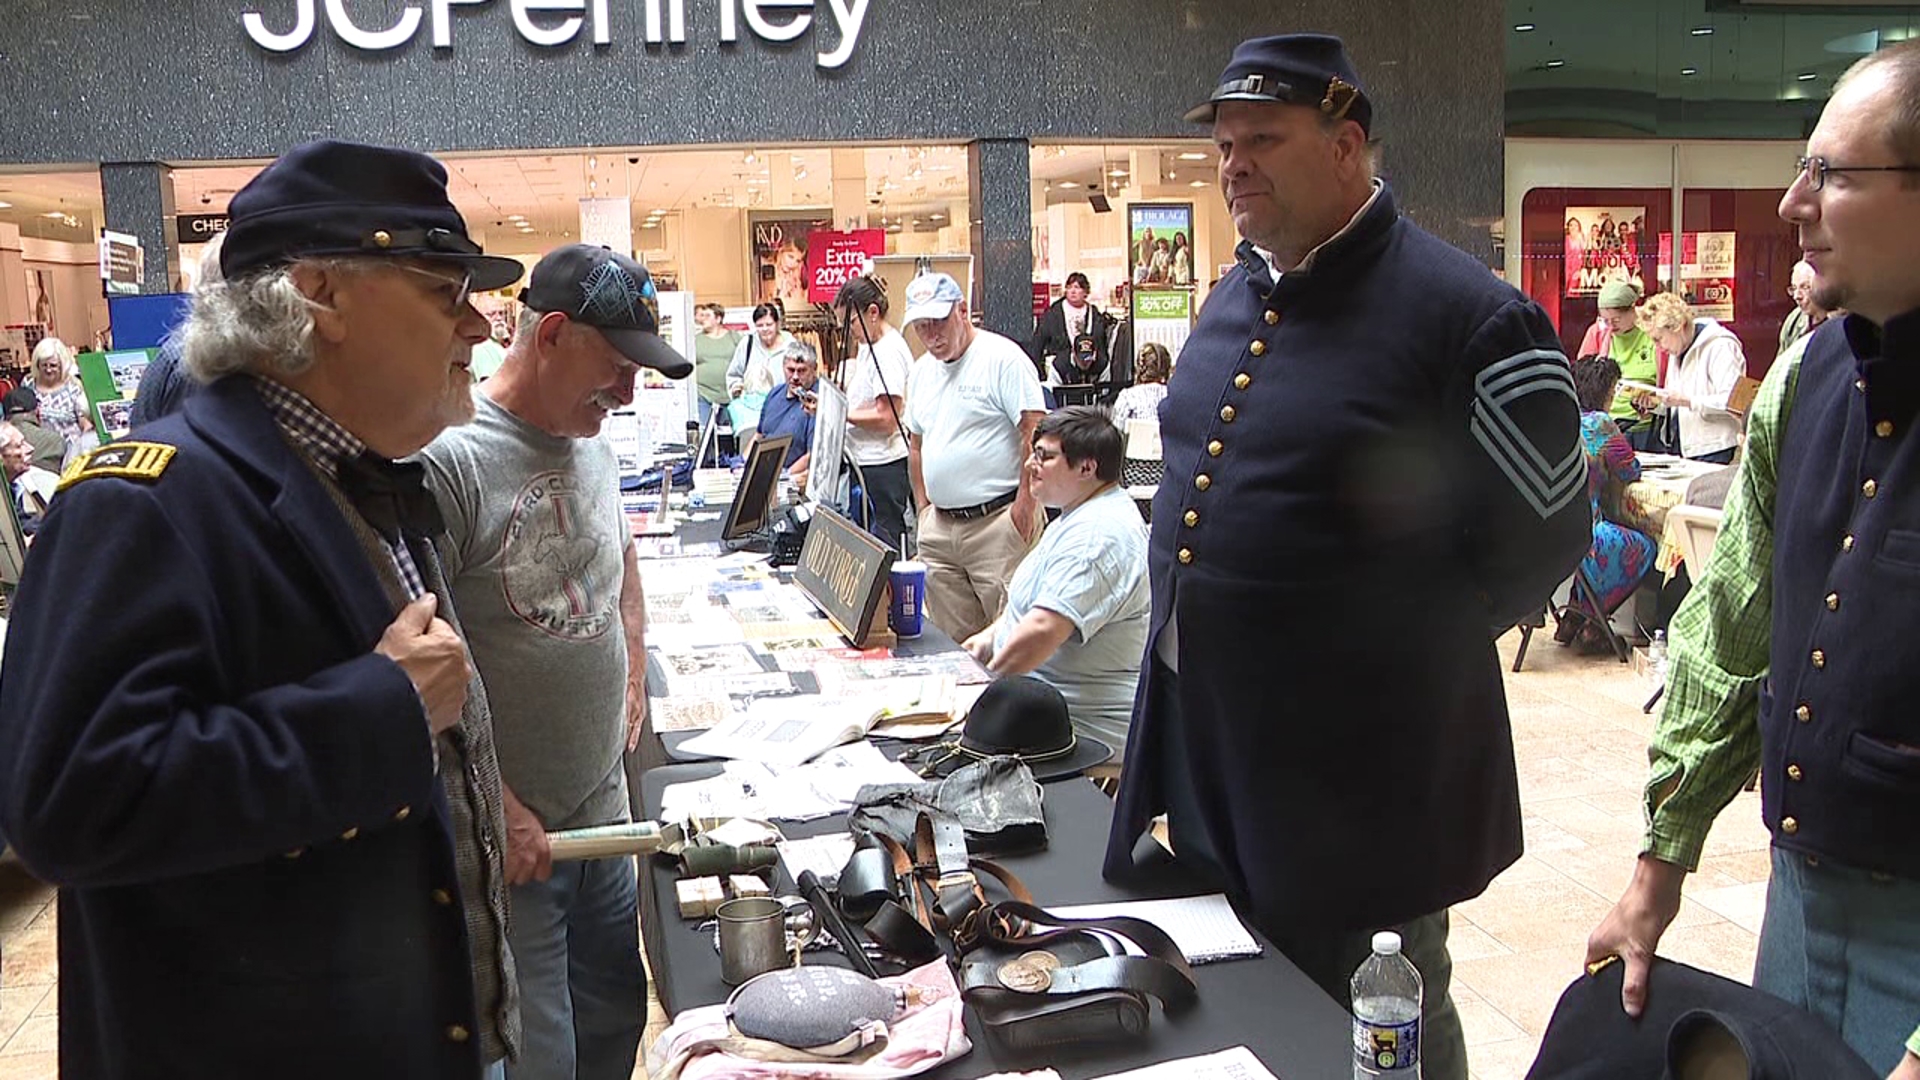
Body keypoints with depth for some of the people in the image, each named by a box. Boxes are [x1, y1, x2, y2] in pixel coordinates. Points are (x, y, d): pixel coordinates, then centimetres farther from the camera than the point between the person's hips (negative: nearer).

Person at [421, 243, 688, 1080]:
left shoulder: (593, 447, 7)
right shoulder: (449, 460, -20)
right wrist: (496, 806, -20)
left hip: (604, 806, 8)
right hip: (505, 835, -8)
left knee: (617, 1010, 21)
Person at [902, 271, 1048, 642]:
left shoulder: (1003, 358, -8)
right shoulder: (922, 369, 16)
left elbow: (1035, 433, -13)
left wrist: (1026, 503, -17)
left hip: (997, 520, -7)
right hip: (939, 527, 7)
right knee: (950, 640, 9)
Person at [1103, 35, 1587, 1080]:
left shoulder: (1465, 317, -15)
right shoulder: (1233, 300, 9)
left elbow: (1540, 539, -11)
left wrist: (1394, 645, -5)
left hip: (1357, 770, -7)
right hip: (1198, 748, 8)